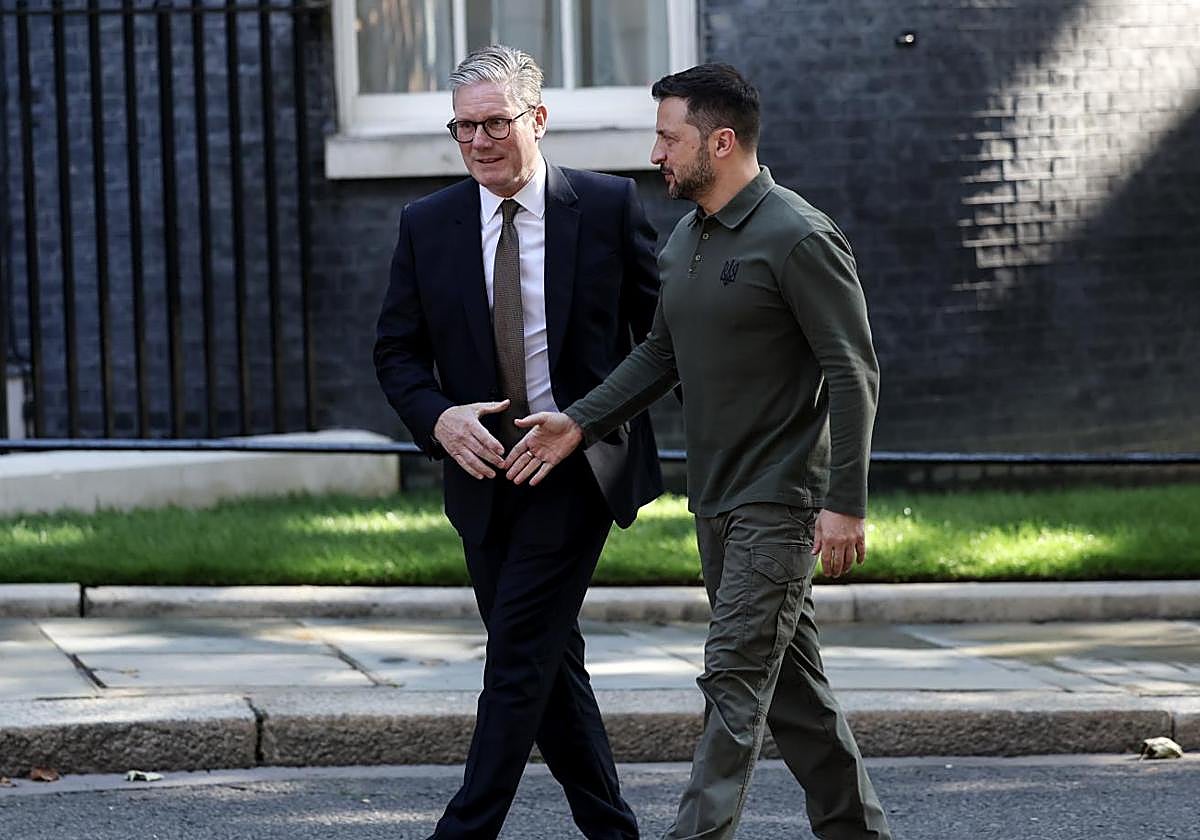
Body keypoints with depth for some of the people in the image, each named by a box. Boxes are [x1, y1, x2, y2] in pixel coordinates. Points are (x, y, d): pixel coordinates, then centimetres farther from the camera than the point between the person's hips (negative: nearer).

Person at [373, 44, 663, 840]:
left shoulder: (609, 206, -5)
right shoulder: (427, 225, 3)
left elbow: (664, 329, 2)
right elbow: (397, 351, 5)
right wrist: (439, 418, -14)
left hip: (579, 468, -4)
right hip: (485, 471, 4)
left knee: (518, 658, -10)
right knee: (549, 662, 10)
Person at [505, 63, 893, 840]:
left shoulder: (798, 238, -15)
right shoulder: (685, 240, 12)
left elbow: (853, 374, -17)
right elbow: (661, 354, 19)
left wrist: (846, 504, -22)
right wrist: (580, 423, 6)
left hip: (780, 501, -9)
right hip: (717, 499, 9)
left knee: (736, 678, -11)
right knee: (789, 677, 13)